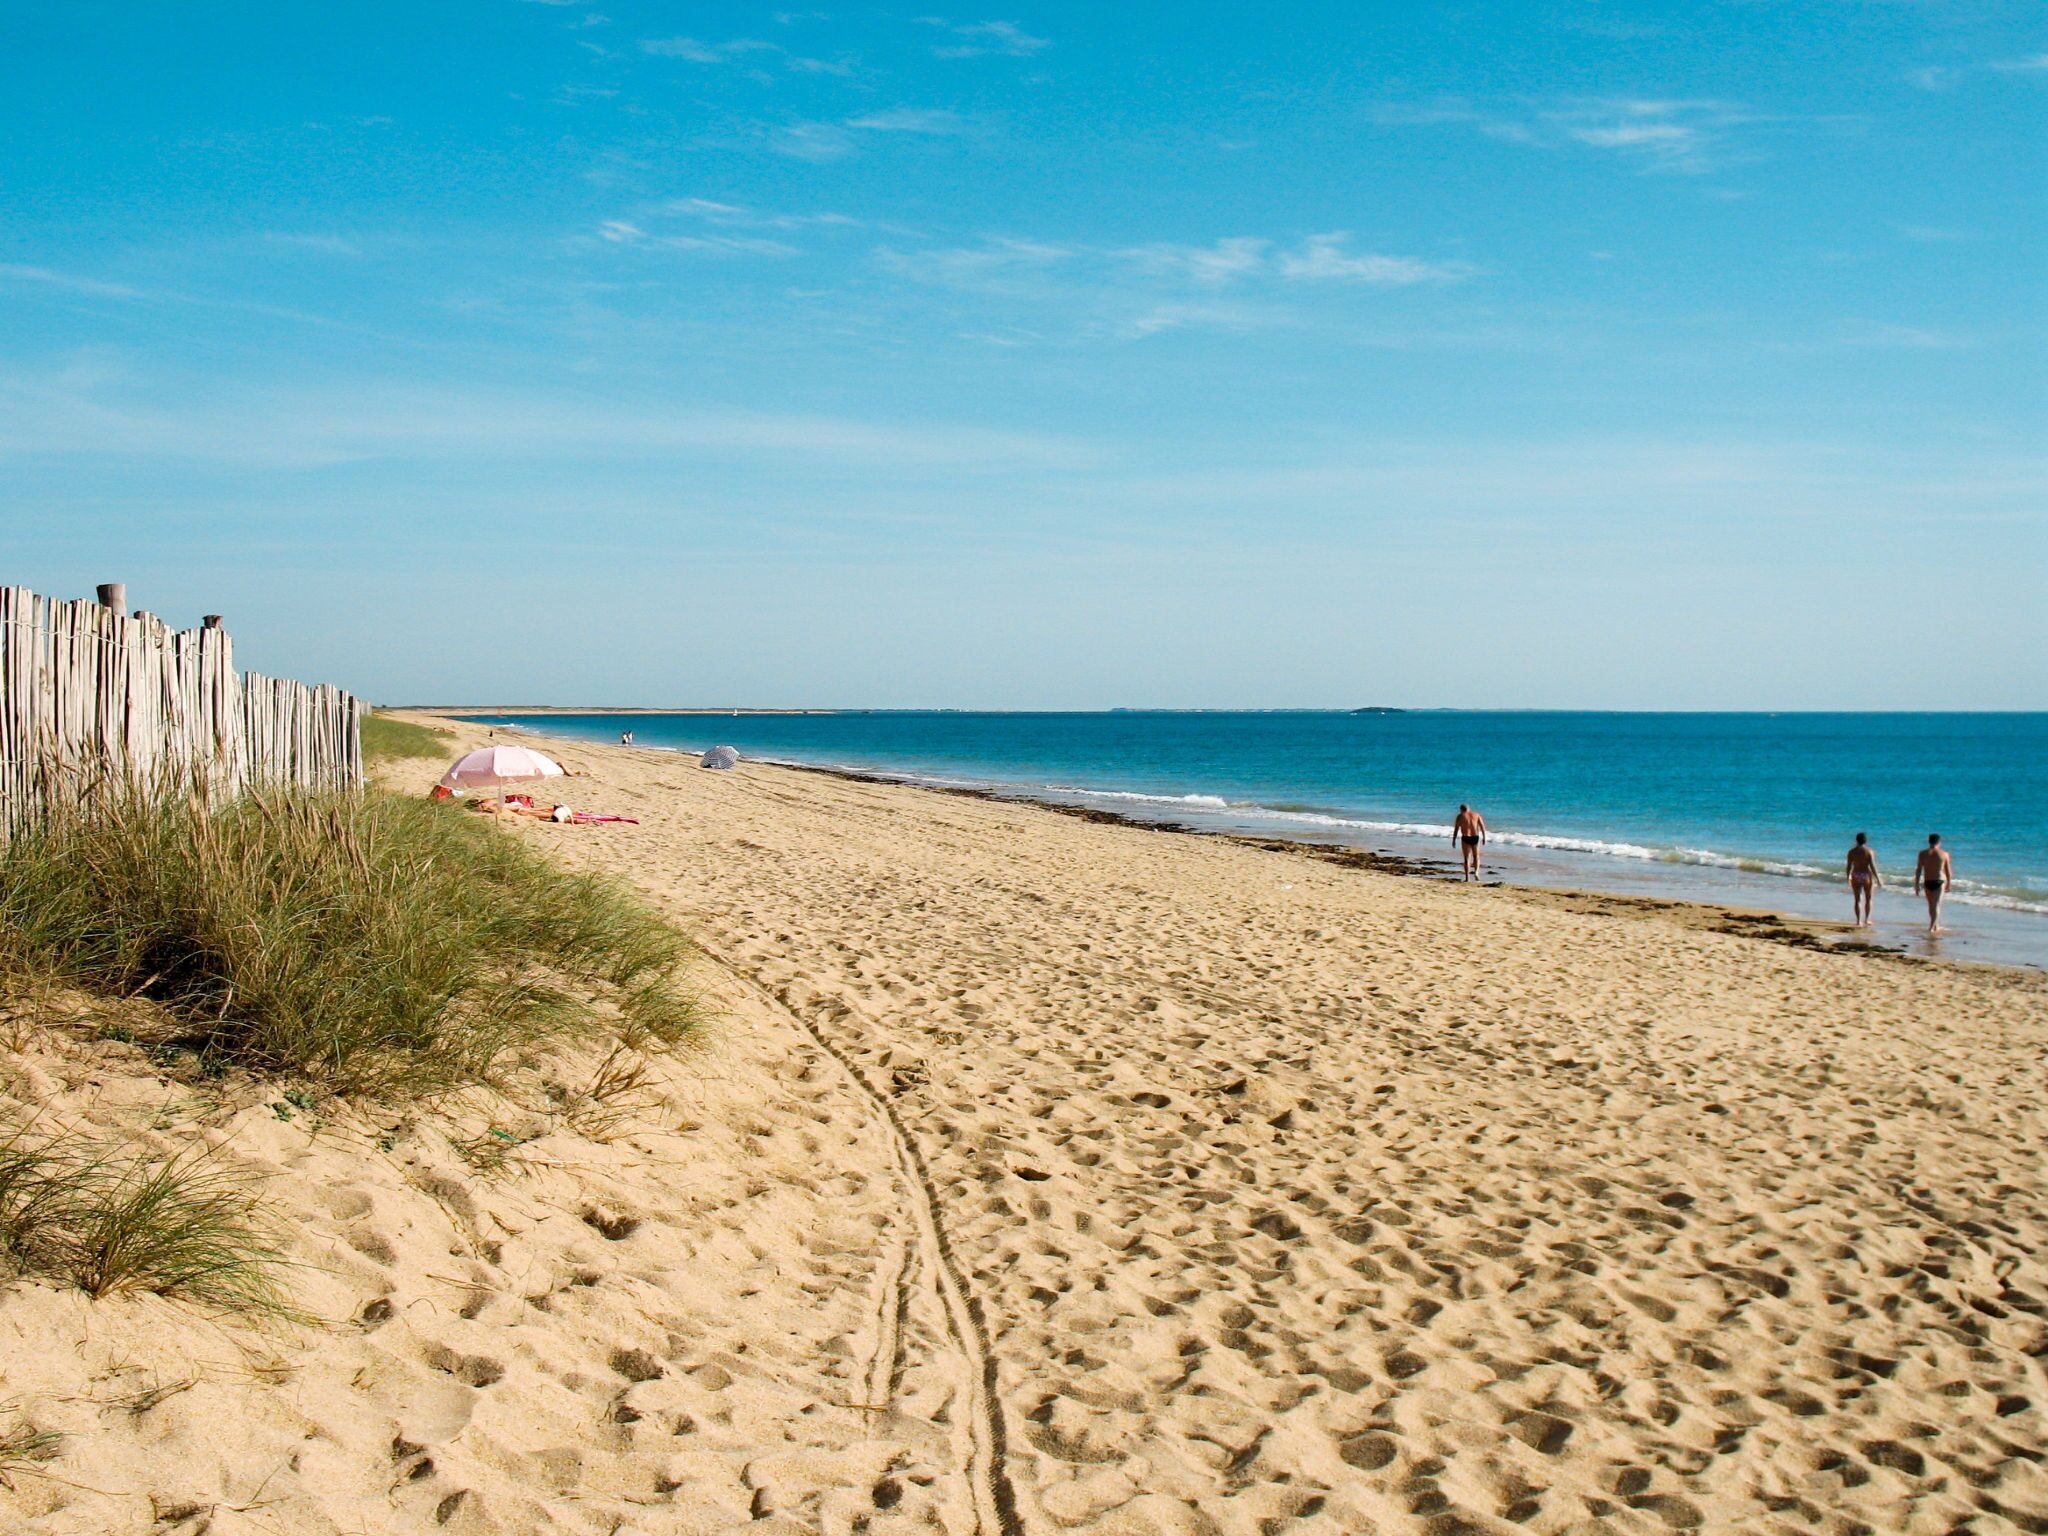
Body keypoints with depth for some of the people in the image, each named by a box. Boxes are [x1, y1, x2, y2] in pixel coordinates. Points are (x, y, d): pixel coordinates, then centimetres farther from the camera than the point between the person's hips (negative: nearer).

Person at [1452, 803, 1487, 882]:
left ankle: (1467, 877, 0)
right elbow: (1482, 826, 1)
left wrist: (1454, 840, 2)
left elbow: (1456, 829, -1)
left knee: (1467, 858, 4)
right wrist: (1484, 837, 2)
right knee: (1476, 856, 20)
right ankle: (1476, 872, 1)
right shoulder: (1476, 815, 9)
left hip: (1465, 838, -2)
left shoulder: (1460, 816, 3)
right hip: (1475, 837, 2)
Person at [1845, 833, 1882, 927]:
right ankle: (1866, 920, 19)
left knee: (1857, 900, 7)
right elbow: (1872, 866, -12)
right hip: (1866, 876, -2)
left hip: (1855, 877, 2)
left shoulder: (1852, 852, -1)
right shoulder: (1869, 851, -8)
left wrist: (1848, 878, 14)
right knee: (1868, 899, 15)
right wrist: (1878, 880, -7)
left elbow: (1849, 866, 1)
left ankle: (1858, 921, 3)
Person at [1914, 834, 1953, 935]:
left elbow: (1919, 870, -4)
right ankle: (1932, 927, -14)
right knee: (1936, 905, -2)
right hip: (1939, 882, -2)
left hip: (1927, 882, 2)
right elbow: (1948, 871, 1)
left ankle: (1936, 926, 32)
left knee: (1931, 905, 17)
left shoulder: (1923, 853, -3)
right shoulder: (1944, 854, -4)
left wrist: (1917, 884, 2)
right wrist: (1948, 883, 14)